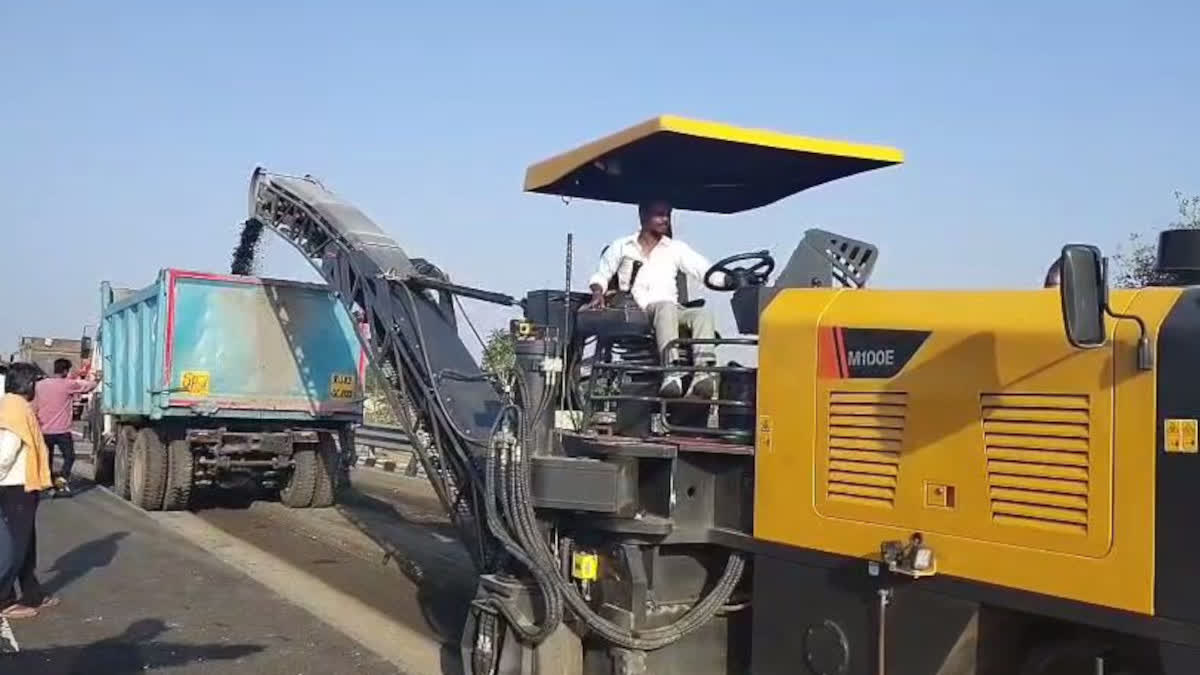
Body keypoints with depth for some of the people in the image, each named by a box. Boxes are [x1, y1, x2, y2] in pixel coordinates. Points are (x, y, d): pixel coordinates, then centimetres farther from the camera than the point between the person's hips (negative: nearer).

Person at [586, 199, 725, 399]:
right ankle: (672, 372, -54)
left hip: (672, 312, 3)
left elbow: (706, 271, 9)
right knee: (666, 307, -37)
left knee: (703, 313, -29)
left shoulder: (676, 248, 21)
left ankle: (703, 373, -50)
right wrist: (597, 294, -6)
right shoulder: (621, 247, 19)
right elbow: (601, 275, 17)